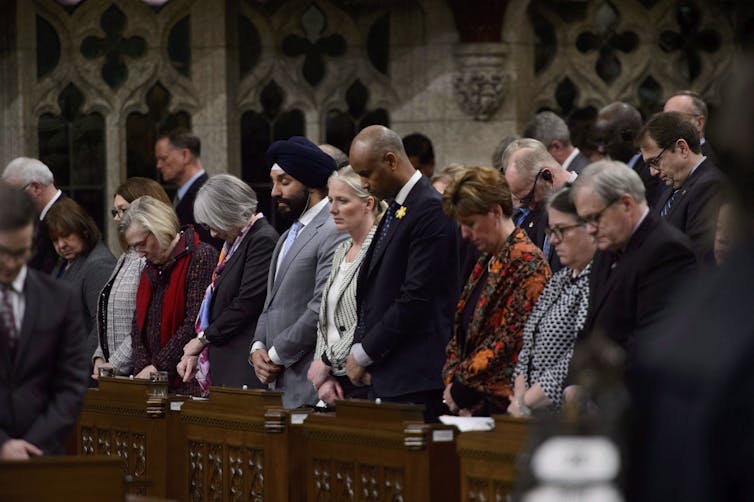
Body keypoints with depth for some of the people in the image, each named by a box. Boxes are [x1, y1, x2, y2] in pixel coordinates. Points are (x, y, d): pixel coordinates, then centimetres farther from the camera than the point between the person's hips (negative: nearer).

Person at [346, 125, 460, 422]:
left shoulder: (431, 211, -13)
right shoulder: (394, 210, 18)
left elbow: (417, 297, -18)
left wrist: (364, 353, -12)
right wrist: (358, 348, 6)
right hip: (385, 375, 9)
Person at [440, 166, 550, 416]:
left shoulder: (527, 262, -11)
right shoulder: (486, 262, 18)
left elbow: (512, 336, -17)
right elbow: (462, 330, 19)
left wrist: (463, 387, -12)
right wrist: (452, 380, 3)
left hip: (502, 401, -8)